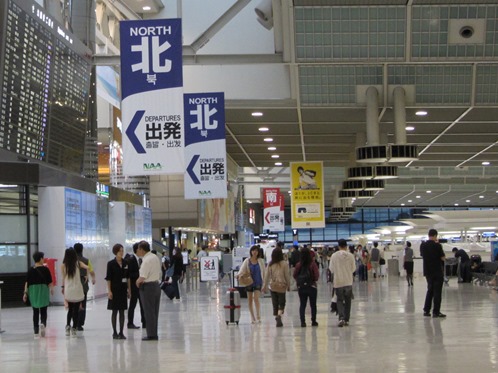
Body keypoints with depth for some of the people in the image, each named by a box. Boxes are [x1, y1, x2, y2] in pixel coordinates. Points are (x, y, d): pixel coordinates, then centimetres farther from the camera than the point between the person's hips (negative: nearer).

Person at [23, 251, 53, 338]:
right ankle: (43, 324, -22)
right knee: (43, 311, 7)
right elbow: (50, 282, -2)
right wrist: (51, 289, 15)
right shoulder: (45, 269, -5)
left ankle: (36, 332, 9)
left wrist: (25, 293, 0)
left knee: (35, 312, 10)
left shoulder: (30, 270, 0)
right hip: (43, 290, -2)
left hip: (33, 291, 2)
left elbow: (27, 282, -3)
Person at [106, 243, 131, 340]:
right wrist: (109, 291, -12)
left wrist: (129, 289, 8)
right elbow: (108, 278, -7)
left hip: (123, 290, 4)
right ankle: (115, 332, 7)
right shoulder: (111, 263, -6)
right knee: (115, 311, 1)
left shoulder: (126, 263, 6)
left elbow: (128, 277, 11)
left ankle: (121, 332, 10)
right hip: (115, 290, -4)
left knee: (122, 311, 5)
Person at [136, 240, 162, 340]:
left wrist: (137, 282, -2)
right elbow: (159, 274, 17)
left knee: (149, 312, -2)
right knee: (155, 312, 12)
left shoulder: (146, 260, -19)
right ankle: (154, 334, 17)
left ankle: (151, 335, 0)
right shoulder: (155, 257, 10)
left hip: (148, 287, -9)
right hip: (156, 285, 9)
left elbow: (142, 278, -22)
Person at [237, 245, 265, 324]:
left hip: (258, 282, -2)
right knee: (250, 300, 7)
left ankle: (258, 317, -15)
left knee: (256, 298, -17)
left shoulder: (261, 261, 2)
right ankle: (252, 317, 18)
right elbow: (242, 269, -8)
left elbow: (263, 272, 7)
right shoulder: (247, 261, 1)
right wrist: (239, 274, -29)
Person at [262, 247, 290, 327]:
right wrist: (288, 285, 7)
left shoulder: (270, 264, -1)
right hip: (281, 286, -2)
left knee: (275, 304, 11)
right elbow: (287, 275, -4)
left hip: (272, 286, 2)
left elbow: (267, 276, 2)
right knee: (282, 303, 5)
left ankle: (277, 320, 12)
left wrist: (264, 286, 9)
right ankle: (279, 315, -22)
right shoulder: (284, 264, -7)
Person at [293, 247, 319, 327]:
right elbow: (317, 275, -13)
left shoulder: (299, 265, -6)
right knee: (313, 305, 11)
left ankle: (302, 321, -2)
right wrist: (314, 279, 7)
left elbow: (294, 275, -3)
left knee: (302, 305, 7)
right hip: (312, 286, -1)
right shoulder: (312, 264, -12)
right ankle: (313, 321, 15)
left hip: (301, 287, 1)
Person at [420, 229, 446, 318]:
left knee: (430, 290, 17)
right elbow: (442, 258, -7)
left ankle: (426, 310, 15)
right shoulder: (437, 245, -14)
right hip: (437, 271, -6)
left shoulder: (423, 245, 3)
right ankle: (436, 312, -1)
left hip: (427, 271, 6)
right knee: (437, 291, 0)